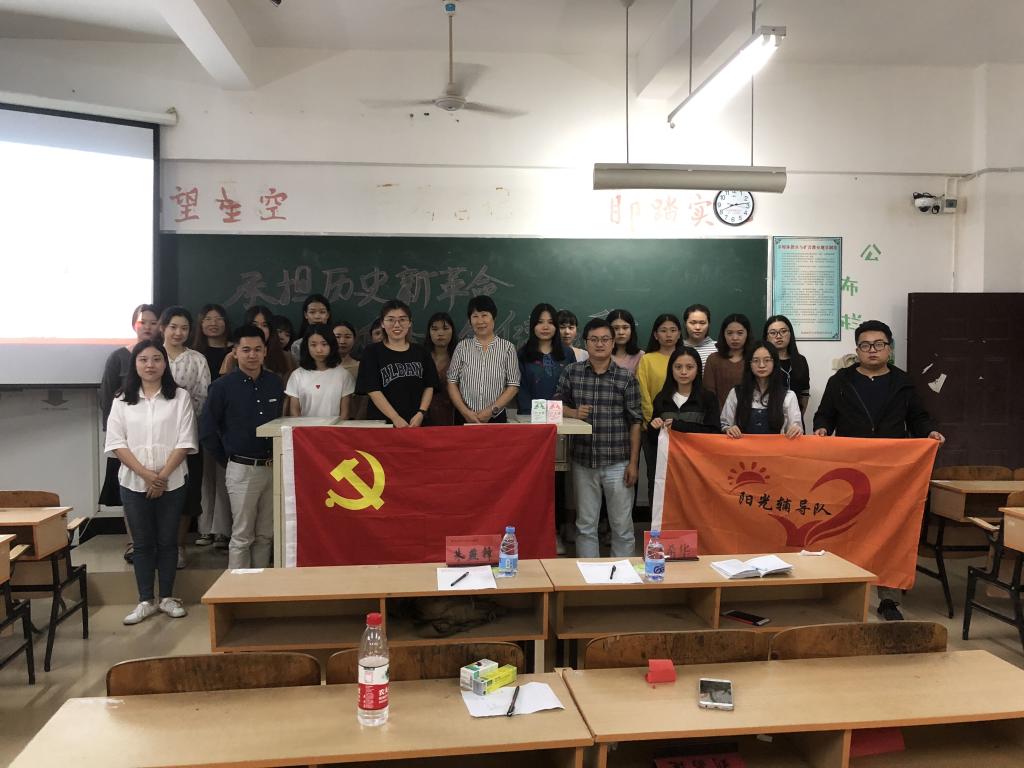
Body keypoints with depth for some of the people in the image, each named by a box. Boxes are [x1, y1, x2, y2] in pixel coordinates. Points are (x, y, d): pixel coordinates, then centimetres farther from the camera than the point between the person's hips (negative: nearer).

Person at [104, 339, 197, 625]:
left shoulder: (180, 397, 0)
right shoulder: (122, 400, 5)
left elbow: (185, 442, -5)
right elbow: (116, 443, -2)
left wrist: (162, 475, -13)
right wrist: (146, 474, -13)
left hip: (172, 483, -1)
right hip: (133, 483, 1)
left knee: (167, 541, 8)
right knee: (142, 543, 8)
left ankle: (167, 597, 20)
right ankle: (146, 600, 18)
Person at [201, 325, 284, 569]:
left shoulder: (275, 383, 4)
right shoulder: (223, 386, -6)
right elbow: (207, 430, -1)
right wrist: (227, 460, 2)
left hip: (273, 467, 4)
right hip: (242, 469, -4)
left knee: (266, 534, 12)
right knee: (242, 536, 4)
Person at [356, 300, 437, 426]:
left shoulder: (421, 353, 9)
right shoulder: (372, 353, 0)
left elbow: (429, 387, 7)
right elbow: (373, 390, -7)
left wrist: (421, 414, -10)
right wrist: (396, 419, -16)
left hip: (416, 422, 2)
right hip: (382, 423, -2)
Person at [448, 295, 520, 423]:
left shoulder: (507, 347, -1)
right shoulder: (463, 347, 3)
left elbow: (513, 386, -3)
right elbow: (452, 382, 2)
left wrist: (491, 411, -11)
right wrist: (465, 411, -9)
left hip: (496, 418, -1)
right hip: (465, 418, 1)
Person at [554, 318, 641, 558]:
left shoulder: (626, 378, -2)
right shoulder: (571, 372, 2)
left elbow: (635, 421, 0)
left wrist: (633, 462, -4)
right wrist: (573, 412, -10)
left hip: (617, 463, -1)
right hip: (583, 462, 2)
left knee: (622, 527, 8)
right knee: (585, 526, 12)